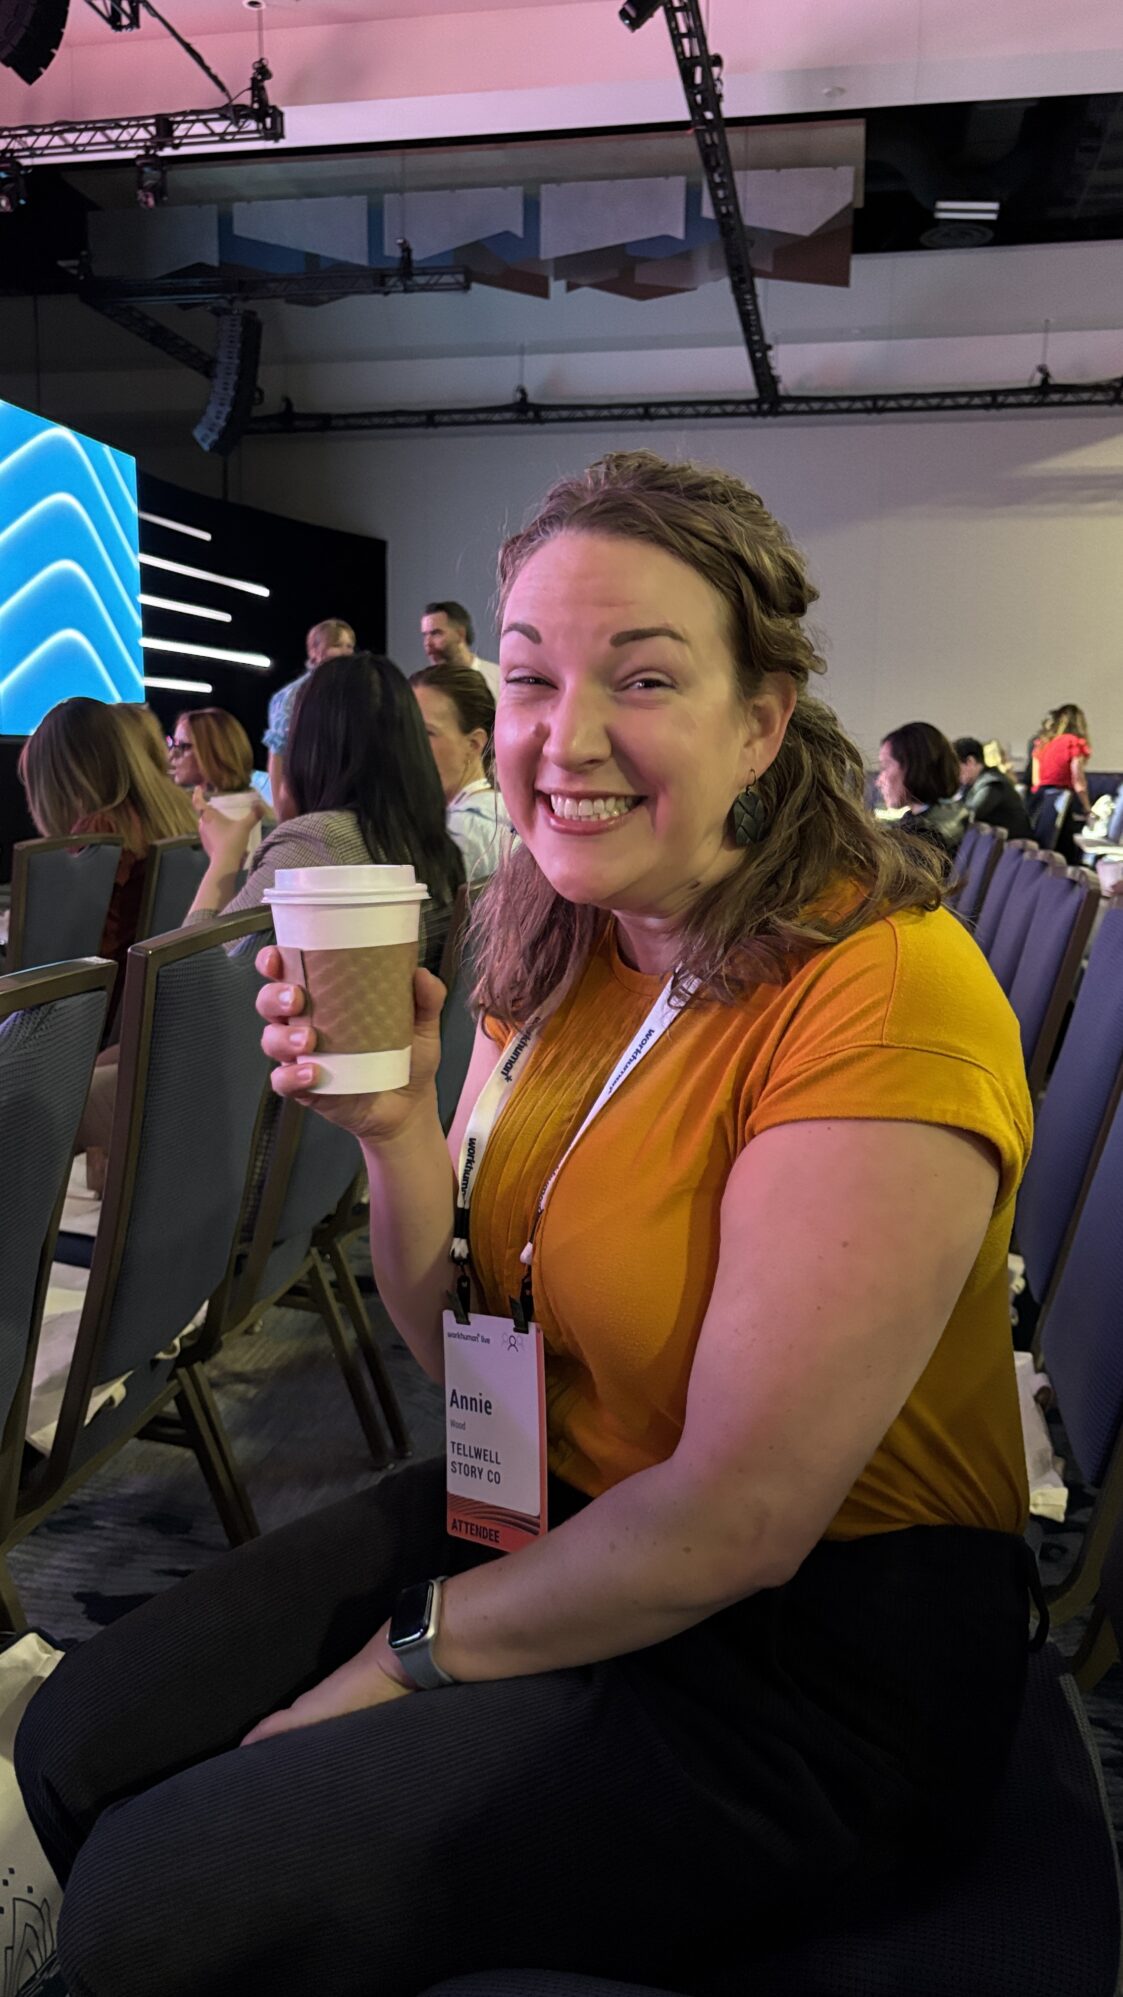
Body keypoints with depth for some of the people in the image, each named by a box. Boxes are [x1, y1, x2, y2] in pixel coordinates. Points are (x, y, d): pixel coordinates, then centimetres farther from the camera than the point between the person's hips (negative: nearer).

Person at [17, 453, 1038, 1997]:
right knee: (83, 1745, 4)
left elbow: (741, 1520, -23)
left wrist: (419, 1646, -9)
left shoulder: (882, 990, -25)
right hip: (559, 1511, 7)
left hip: (813, 1646, -6)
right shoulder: (554, 957, 0)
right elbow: (464, 1348, 3)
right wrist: (395, 1126, -16)